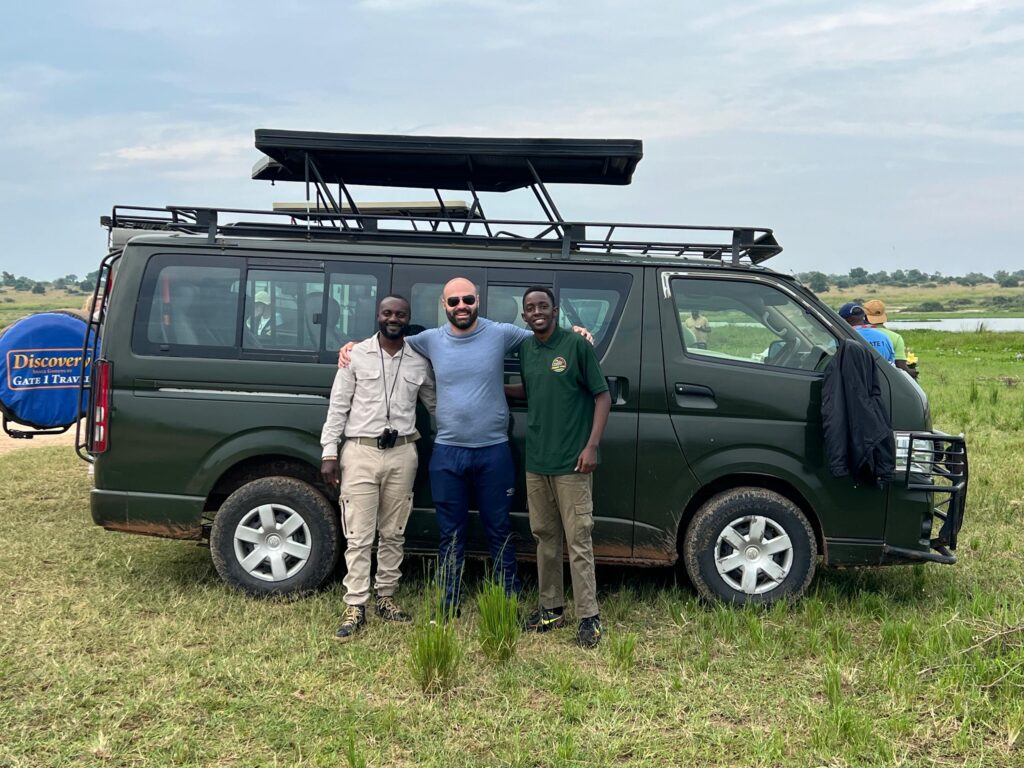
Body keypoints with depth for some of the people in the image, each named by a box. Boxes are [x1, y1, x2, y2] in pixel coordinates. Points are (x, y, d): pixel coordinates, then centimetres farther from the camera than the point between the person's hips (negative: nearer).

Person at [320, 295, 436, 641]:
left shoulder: (419, 362, 7)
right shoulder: (356, 355, 0)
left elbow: (435, 404, 17)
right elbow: (338, 406, 0)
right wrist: (329, 453, -5)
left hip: (402, 454, 3)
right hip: (361, 453, -3)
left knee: (393, 533, 11)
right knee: (359, 536, -2)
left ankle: (386, 598, 23)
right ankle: (355, 608, 4)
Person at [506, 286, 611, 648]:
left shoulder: (577, 345, -6)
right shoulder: (525, 350, 11)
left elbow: (602, 395, -6)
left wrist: (591, 446, -13)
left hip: (572, 463, -6)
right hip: (536, 462, 6)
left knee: (578, 540, -5)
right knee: (544, 536, 13)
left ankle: (588, 616, 1)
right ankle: (551, 608, 24)